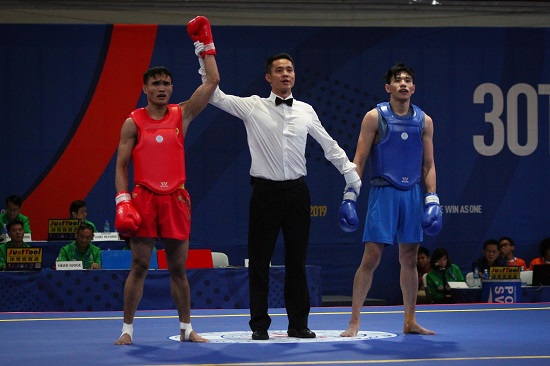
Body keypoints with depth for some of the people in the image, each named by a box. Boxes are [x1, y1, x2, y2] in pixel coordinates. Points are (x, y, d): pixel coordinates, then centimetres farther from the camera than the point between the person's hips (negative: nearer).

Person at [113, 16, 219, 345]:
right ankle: (127, 329, 4)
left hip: (176, 199, 2)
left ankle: (186, 329, 14)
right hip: (144, 198, -2)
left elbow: (212, 82, 1)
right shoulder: (133, 123, 2)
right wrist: (123, 201, -10)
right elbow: (121, 166, 2)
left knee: (179, 268, 6)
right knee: (139, 266, -2)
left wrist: (206, 44, 0)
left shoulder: (182, 115, 6)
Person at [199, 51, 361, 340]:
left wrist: (353, 176, 15)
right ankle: (259, 324, 8)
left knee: (297, 260, 7)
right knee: (259, 260, 1)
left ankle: (298, 324, 14)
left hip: (296, 191, 2)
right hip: (265, 191, -2)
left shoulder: (306, 111, 8)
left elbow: (330, 146, 16)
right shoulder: (253, 107, 0)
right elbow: (215, 96, -6)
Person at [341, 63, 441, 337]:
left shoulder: (424, 121, 9)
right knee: (371, 258, -7)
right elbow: (359, 160, -2)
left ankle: (410, 322, 18)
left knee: (409, 259, 9)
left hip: (413, 194, 4)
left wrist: (432, 198, 4)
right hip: (383, 192, -4)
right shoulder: (375, 117, -2)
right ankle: (354, 321, -1)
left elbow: (428, 165, 13)